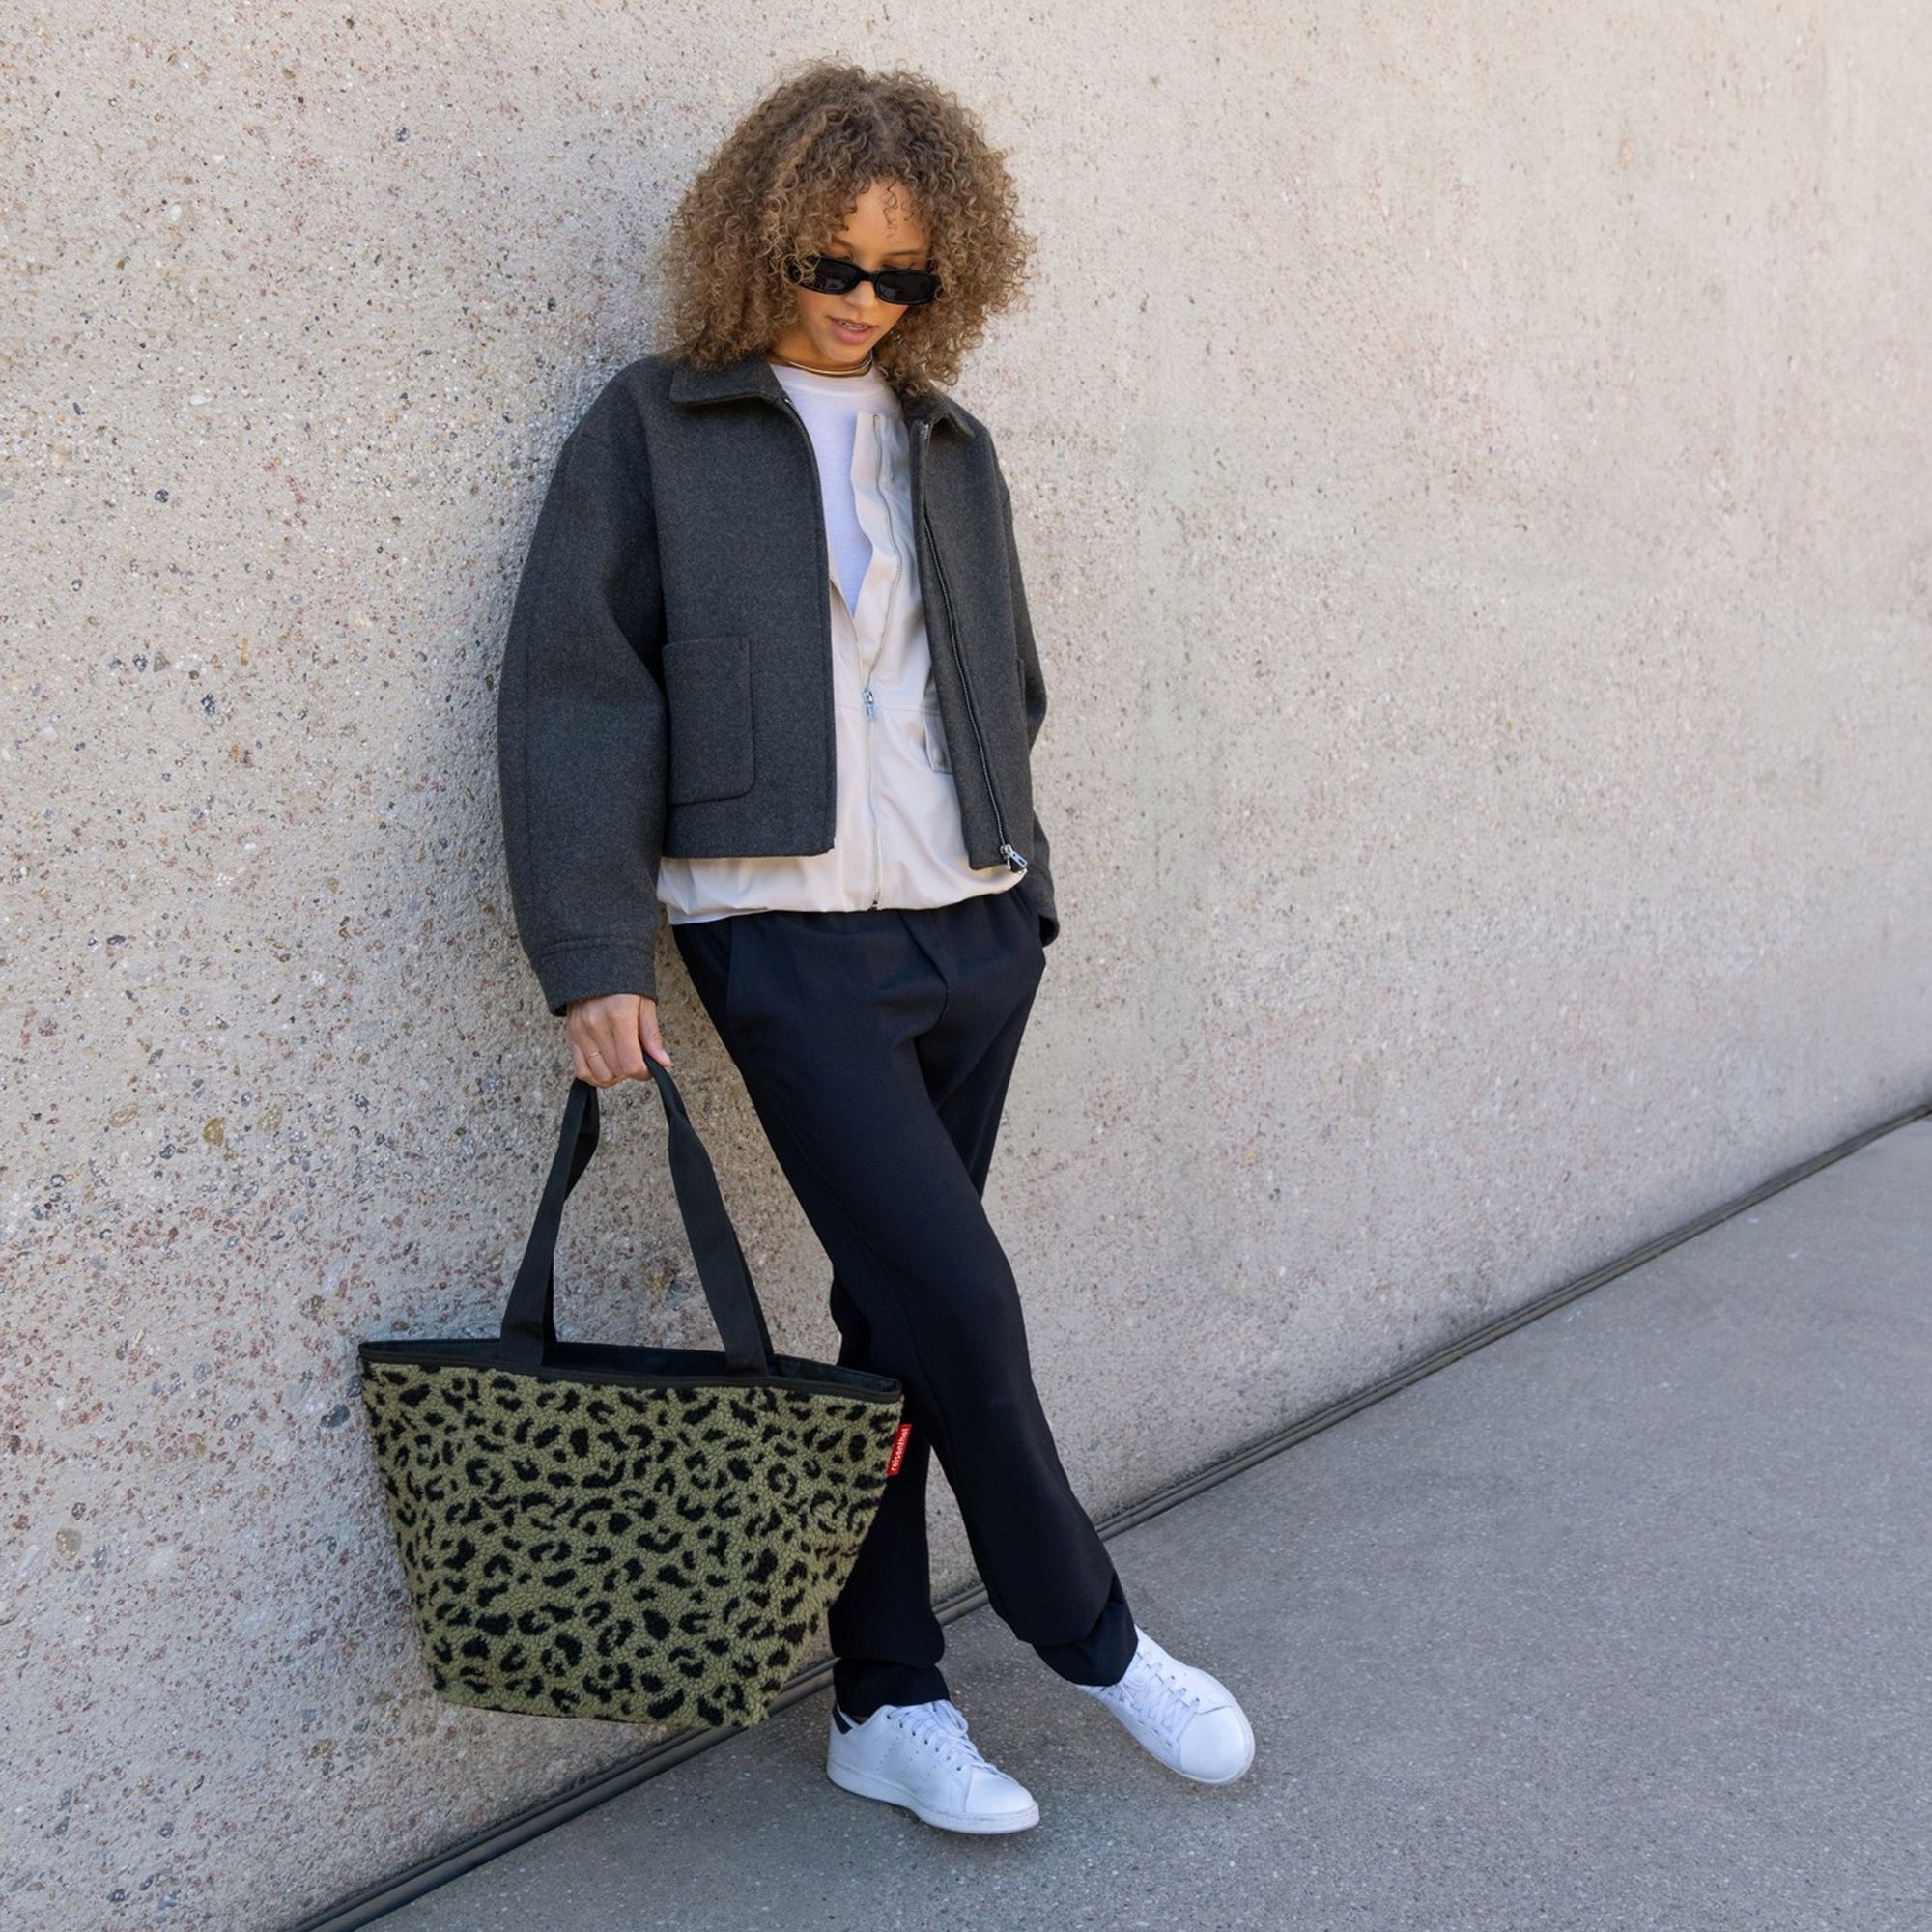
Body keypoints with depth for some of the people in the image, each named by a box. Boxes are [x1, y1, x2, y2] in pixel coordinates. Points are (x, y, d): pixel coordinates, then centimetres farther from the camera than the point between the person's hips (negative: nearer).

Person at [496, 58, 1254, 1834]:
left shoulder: (949, 447, 16)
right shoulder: (658, 426, 2)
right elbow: (576, 686, -4)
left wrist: (1026, 894, 15)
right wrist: (596, 953, -10)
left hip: (975, 931, 5)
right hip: (793, 940, -5)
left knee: (901, 1316, 9)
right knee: (956, 1299, -9)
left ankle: (886, 1706, 20)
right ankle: (1092, 1638, 15)